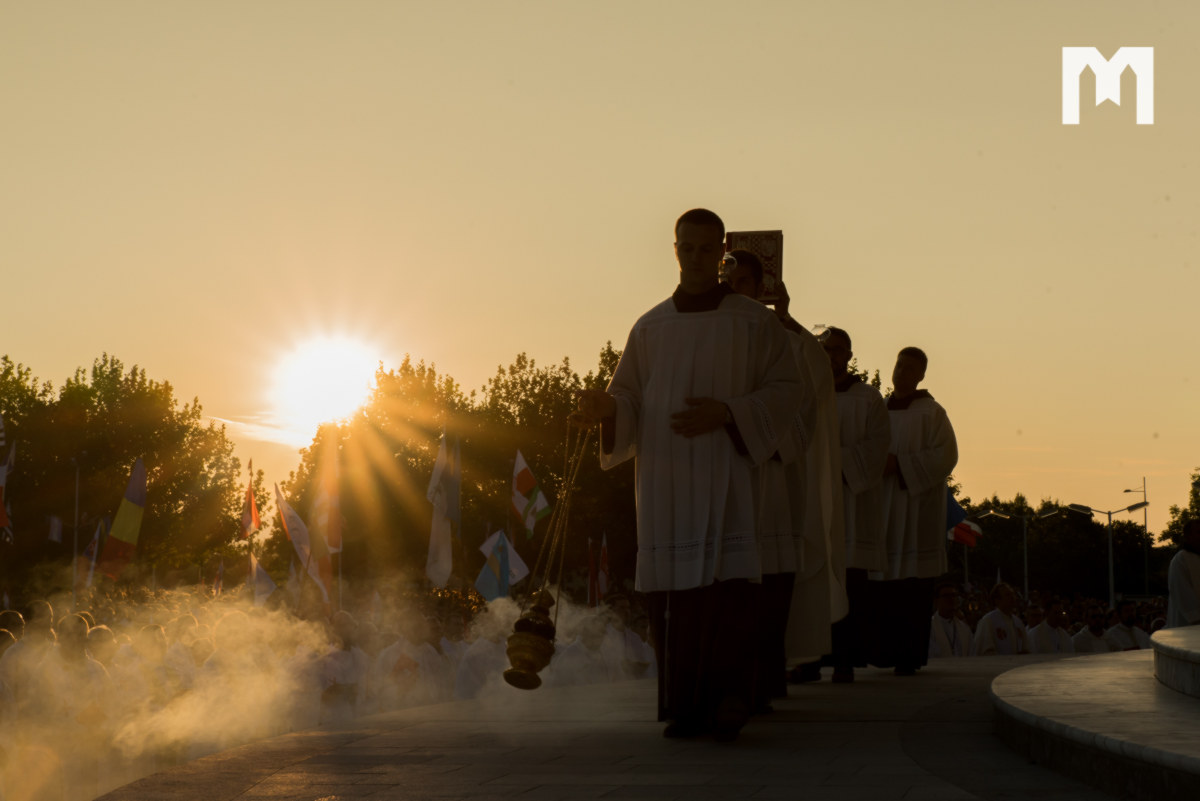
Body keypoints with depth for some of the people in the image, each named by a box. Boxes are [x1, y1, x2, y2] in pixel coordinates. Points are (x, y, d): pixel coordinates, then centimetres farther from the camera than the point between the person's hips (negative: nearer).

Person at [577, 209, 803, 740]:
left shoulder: (754, 323, 6)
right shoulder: (650, 328, 14)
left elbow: (785, 389, 2)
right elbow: (629, 398, 11)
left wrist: (726, 413, -13)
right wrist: (605, 407, -13)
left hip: (725, 476, -2)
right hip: (664, 480, 3)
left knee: (728, 582, -18)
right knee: (674, 591, -2)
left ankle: (727, 697, -19)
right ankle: (686, 708, 4)